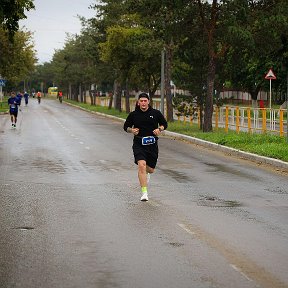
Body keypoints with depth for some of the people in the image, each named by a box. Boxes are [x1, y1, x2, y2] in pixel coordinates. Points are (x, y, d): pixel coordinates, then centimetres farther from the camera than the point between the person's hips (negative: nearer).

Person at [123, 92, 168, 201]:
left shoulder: (156, 113, 1)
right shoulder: (133, 115, 1)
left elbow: (164, 124, 14)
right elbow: (126, 127, 13)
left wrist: (159, 129, -7)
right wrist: (132, 130, -8)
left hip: (152, 144, 2)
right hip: (139, 144, -2)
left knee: (151, 169, 10)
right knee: (141, 165, -23)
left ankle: (146, 173, 52)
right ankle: (144, 192, -20)